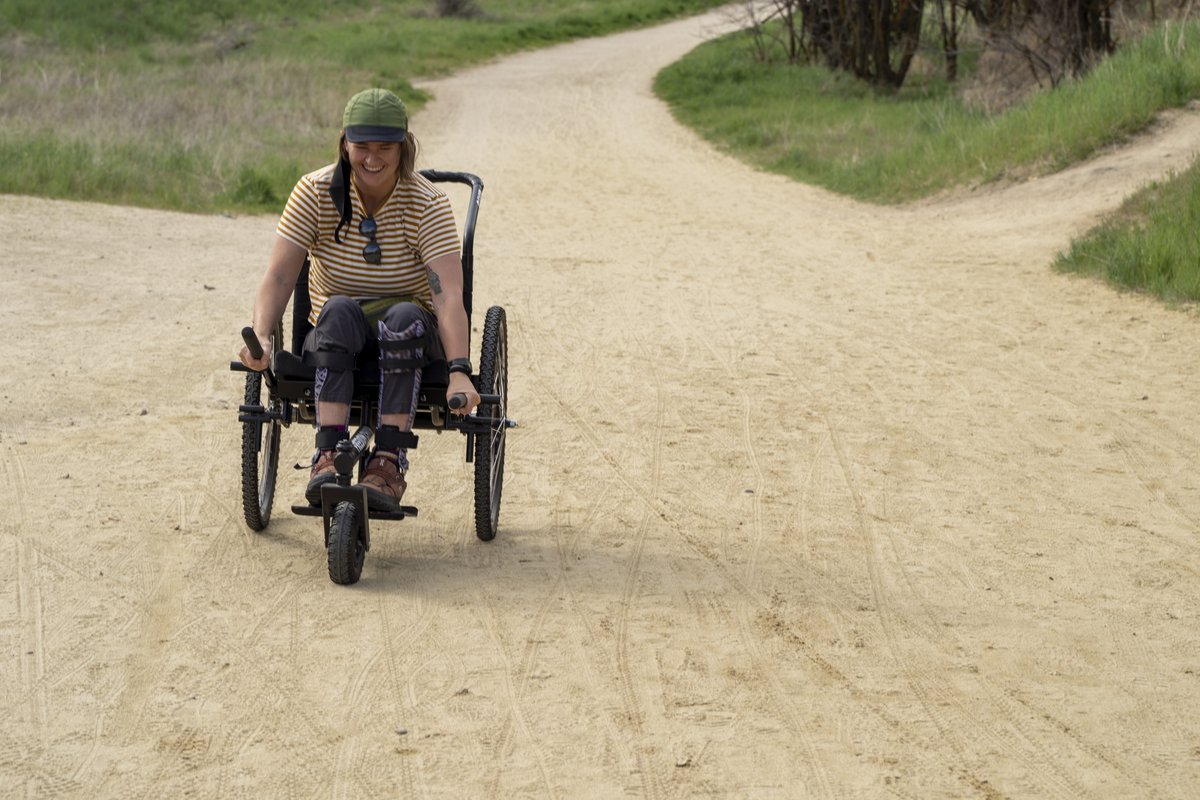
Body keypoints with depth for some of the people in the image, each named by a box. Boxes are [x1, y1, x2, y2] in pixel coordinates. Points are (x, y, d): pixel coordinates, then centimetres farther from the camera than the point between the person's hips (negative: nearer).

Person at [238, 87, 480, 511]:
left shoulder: (427, 203, -13)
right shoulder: (315, 192, -8)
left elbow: (449, 296, -24)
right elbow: (278, 276, -13)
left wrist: (459, 372, -39)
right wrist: (261, 337, -33)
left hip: (410, 335, -1)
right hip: (335, 340, 1)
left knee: (404, 316, -34)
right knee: (338, 310, -33)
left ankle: (388, 463, -37)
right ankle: (327, 456, -40)